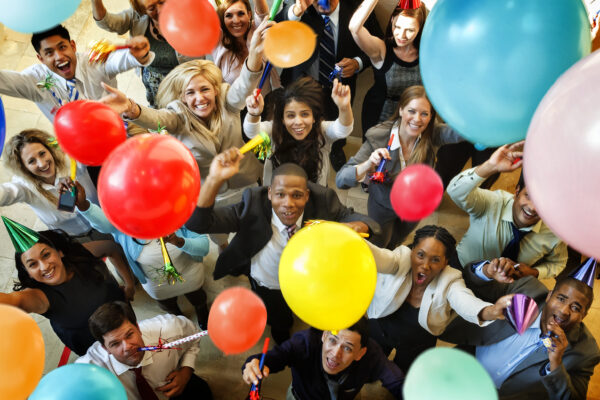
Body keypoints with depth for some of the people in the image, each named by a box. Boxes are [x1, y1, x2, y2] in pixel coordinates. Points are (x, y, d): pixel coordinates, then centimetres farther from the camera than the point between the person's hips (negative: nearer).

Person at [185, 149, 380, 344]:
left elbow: (350, 216, -20)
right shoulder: (253, 206, -36)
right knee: (280, 325, 32)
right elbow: (197, 223, -42)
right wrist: (215, 179, -60)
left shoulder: (322, 200, -32)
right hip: (268, 289, -1)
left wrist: (355, 226, -47)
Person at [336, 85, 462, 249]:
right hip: (383, 206, -3)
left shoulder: (431, 134, -26)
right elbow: (341, 180, -39)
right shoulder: (377, 137, -34)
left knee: (394, 243, 34)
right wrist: (368, 165, -58)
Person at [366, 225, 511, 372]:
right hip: (379, 328, 0)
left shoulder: (450, 281, -25)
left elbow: (465, 301, -45)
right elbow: (381, 258, -49)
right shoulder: (401, 259, -28)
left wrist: (489, 312, -70)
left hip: (417, 343, 1)